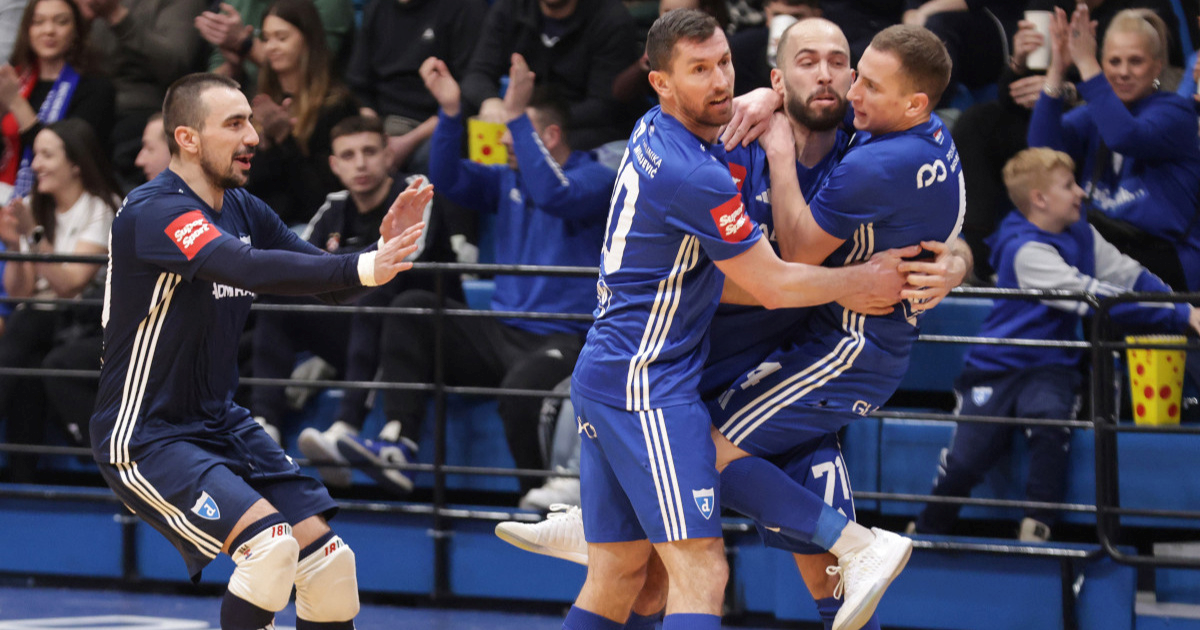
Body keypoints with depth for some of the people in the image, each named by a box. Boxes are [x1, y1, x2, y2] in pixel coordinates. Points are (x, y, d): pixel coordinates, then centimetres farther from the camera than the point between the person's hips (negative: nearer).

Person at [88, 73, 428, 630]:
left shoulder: (241, 209, 7)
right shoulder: (154, 212, -21)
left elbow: (330, 283, 7)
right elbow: (249, 268, -37)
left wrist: (383, 250, -14)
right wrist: (361, 269, -45)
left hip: (219, 423, 8)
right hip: (144, 437, -8)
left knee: (329, 562, 0)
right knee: (271, 544, -26)